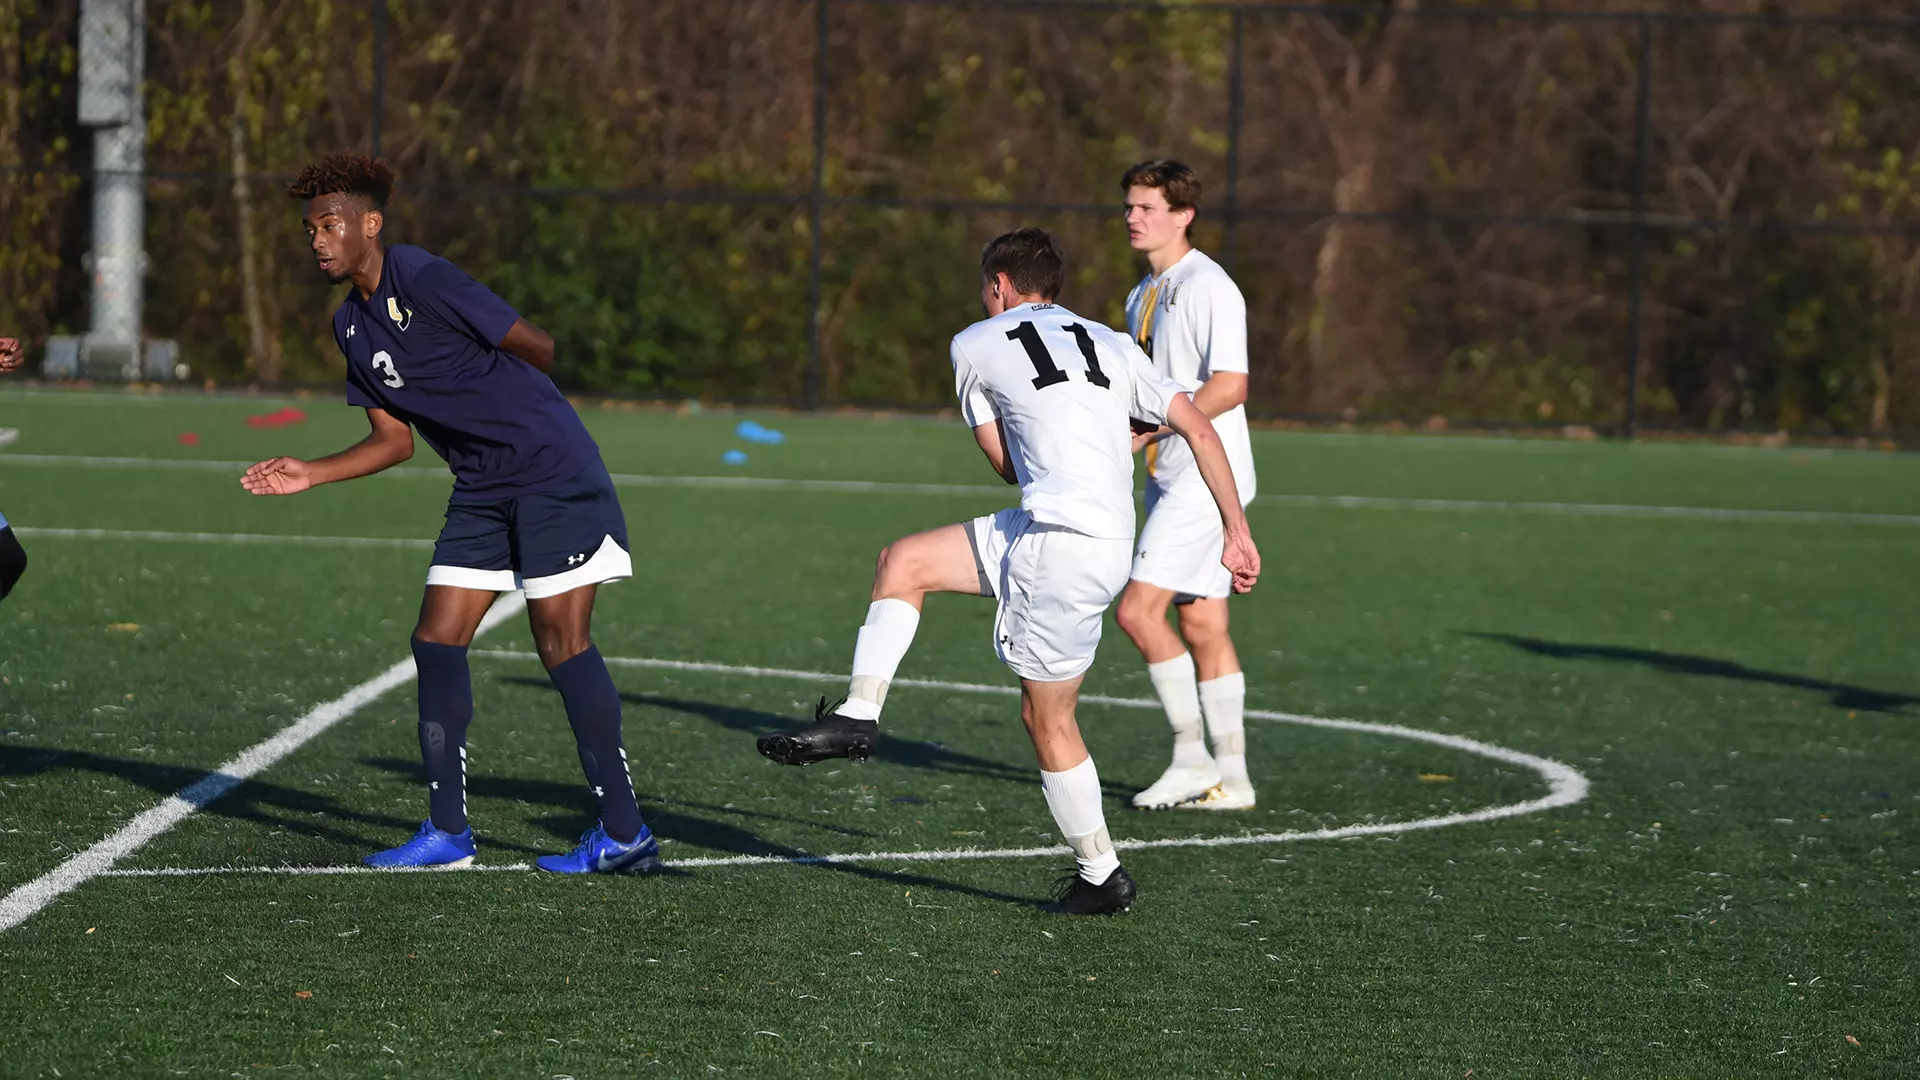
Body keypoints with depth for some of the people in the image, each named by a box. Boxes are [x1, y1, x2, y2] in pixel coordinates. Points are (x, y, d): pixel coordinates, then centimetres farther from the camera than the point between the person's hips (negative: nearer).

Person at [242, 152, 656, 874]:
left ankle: (624, 834, -6)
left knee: (561, 643, -11)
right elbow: (394, 440, 16)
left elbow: (536, 347, -13)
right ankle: (447, 830, 7)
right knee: (437, 639, 1)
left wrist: (496, 400, 7)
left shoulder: (425, 283, -17)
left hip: (554, 475, -8)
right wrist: (311, 475, 4)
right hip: (481, 490, 8)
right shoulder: (351, 326, 10)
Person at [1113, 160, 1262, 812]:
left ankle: (1191, 756, -6)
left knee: (1137, 610, -14)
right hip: (1170, 478, 9)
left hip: (1205, 474, -9)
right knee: (1201, 625, 8)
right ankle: (1231, 777, 11)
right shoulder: (1143, 297, 17)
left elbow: (1229, 386, -21)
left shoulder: (1208, 287, -13)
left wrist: (1147, 430, -21)